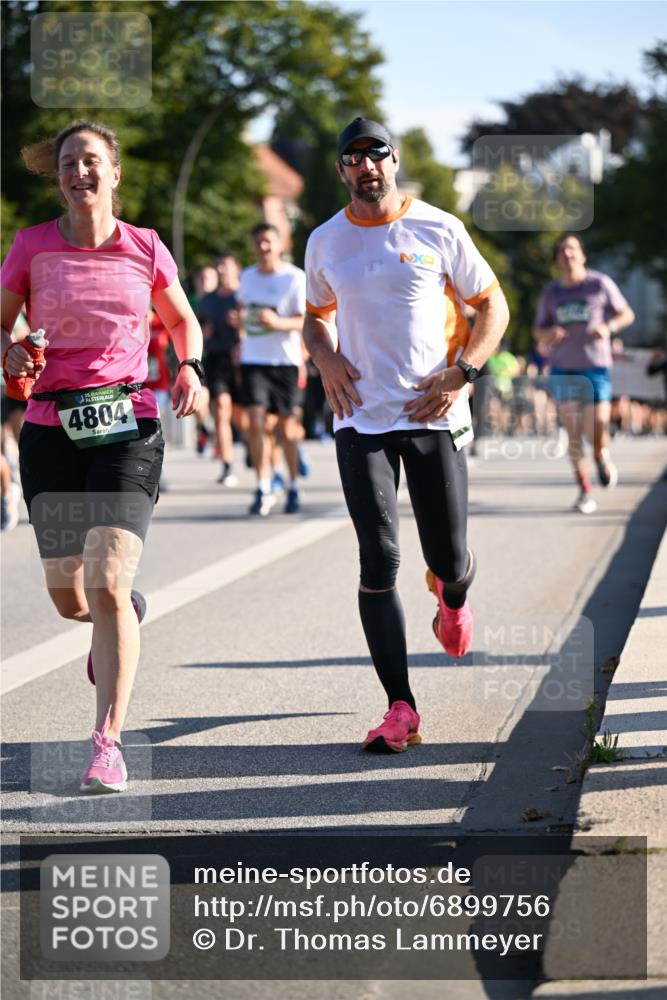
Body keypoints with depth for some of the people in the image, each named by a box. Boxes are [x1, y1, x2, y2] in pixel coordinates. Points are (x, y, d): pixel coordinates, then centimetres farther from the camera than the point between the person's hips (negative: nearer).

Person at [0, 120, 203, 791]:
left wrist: (190, 368, -1)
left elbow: (183, 319, 18)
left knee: (107, 585, -16)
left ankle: (107, 746, -11)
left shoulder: (145, 249, 3)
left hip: (128, 426, -2)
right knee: (67, 597, 10)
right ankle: (121, 617, 48)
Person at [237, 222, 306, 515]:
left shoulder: (295, 278, -5)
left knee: (286, 424, 5)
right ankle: (263, 489, -6)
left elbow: (306, 321, -10)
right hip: (253, 359, 3)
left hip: (285, 360, -3)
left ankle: (293, 487, 20)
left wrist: (278, 322, -26)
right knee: (255, 422, -11)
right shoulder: (247, 277, 9)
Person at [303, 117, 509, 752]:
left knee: (450, 561, 0)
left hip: (435, 415, -1)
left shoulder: (438, 230, 0)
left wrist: (461, 373, -8)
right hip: (361, 419, 1)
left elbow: (492, 305, 6)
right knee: (379, 561, -10)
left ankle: (452, 597, 41)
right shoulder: (326, 242, 8)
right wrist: (325, 359, 2)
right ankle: (400, 709, -6)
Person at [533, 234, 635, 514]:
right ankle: (584, 491, 5)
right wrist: (548, 334, -8)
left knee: (598, 432, -10)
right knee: (573, 433, -5)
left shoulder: (600, 284, 0)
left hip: (595, 366, -2)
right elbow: (538, 331, 16)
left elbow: (627, 314, 7)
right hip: (563, 369, 2)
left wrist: (609, 327, -14)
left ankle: (602, 455, 27)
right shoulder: (551, 292, 8)